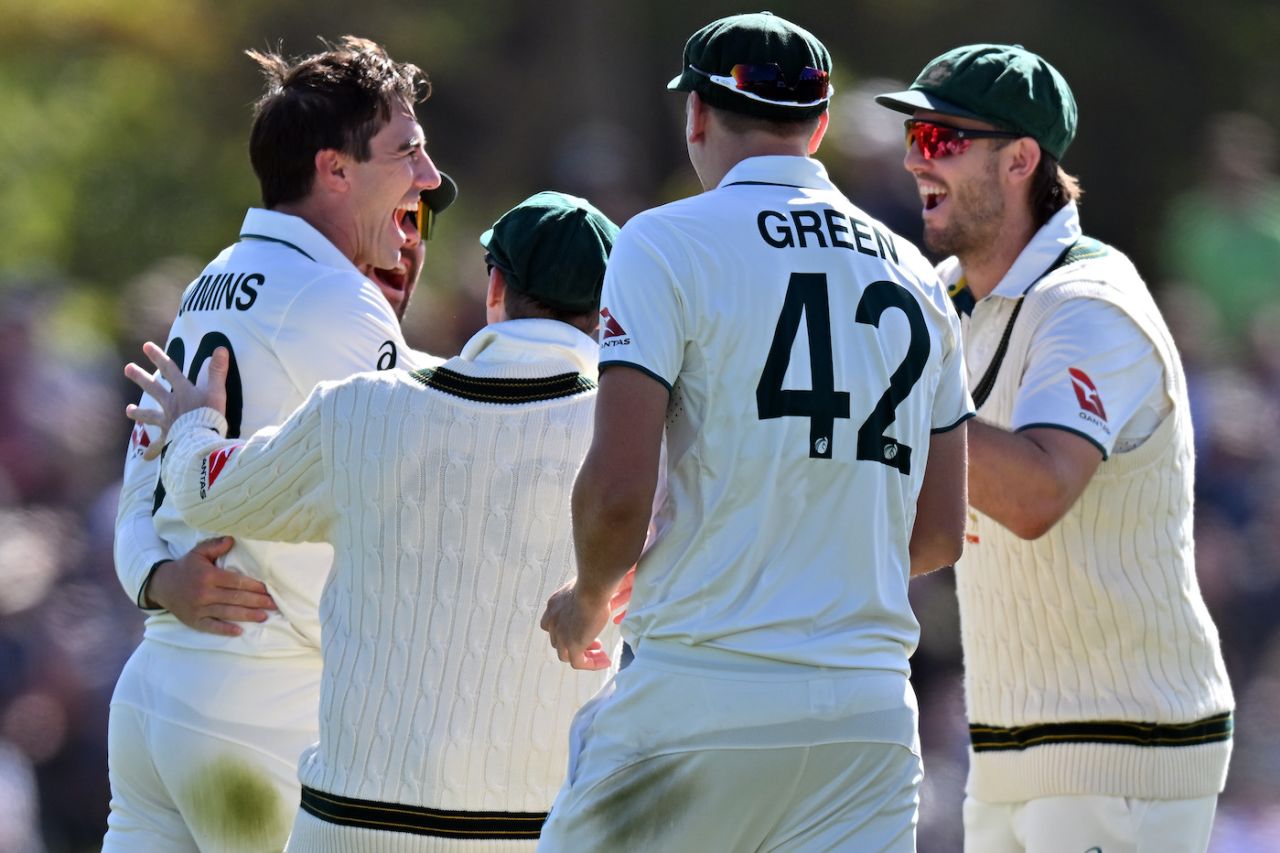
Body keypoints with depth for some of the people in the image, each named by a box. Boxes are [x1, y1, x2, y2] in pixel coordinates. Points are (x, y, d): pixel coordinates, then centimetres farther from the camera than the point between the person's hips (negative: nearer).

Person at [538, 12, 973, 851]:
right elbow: (941, 534, 16)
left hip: (702, 685, -5)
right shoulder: (913, 276, 13)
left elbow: (618, 491, -12)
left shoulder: (668, 243, -4)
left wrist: (588, 599, 8)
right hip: (870, 705, 5)